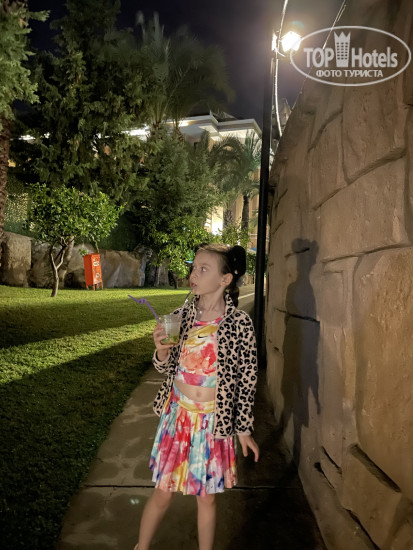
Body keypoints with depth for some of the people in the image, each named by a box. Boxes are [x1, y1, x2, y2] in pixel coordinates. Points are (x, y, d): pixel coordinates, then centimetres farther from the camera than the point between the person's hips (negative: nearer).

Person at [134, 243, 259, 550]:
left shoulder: (240, 323, -15)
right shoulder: (181, 315, -5)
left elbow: (247, 380, -7)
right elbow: (166, 368, 5)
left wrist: (244, 429, -2)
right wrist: (162, 350, -17)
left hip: (213, 420, -2)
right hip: (177, 415, 3)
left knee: (207, 497, 16)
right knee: (163, 491, 17)